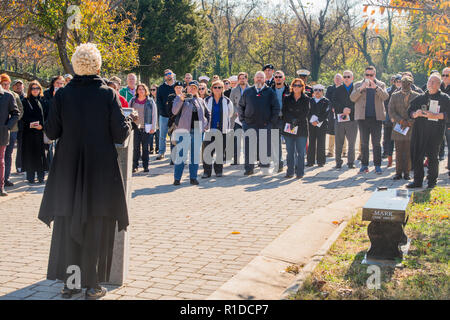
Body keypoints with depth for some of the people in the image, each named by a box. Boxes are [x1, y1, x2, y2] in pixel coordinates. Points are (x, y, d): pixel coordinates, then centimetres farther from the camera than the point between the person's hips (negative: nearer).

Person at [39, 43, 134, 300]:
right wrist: (130, 121, 11)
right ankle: (92, 285, 11)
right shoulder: (108, 94, -9)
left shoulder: (63, 94, -3)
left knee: (68, 224, 12)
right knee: (96, 228, 6)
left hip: (68, 170, 2)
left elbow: (51, 132, 0)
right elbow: (120, 134, -9)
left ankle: (69, 283, 17)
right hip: (101, 171, -2)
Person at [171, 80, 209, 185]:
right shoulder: (180, 98, 6)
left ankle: (193, 177, 13)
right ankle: (177, 178, -2)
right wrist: (180, 100, -21)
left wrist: (206, 125, 14)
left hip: (197, 131, 4)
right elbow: (174, 111, -8)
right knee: (181, 154, -7)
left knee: (196, 155, 5)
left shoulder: (200, 101, 19)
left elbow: (207, 113, 28)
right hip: (184, 130, -4)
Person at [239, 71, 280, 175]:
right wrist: (242, 119, 7)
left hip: (265, 125, -1)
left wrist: (272, 122, -3)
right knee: (249, 147, 0)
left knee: (265, 147, 3)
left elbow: (276, 108, 3)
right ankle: (249, 168, 5)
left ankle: (265, 167, 14)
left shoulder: (270, 92, 5)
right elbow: (241, 106, 17)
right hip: (249, 124, 2)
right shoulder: (247, 92, 11)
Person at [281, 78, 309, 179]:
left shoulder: (306, 99, 6)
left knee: (301, 152, -3)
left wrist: (297, 120, -15)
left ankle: (300, 172, 3)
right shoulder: (287, 99, 10)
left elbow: (305, 113, -2)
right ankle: (290, 172, 8)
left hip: (301, 128, -1)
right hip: (288, 128, 2)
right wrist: (291, 120, -14)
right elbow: (284, 112, 2)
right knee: (290, 151, 3)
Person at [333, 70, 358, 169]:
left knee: (352, 143, -1)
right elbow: (334, 103, 3)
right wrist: (342, 109, -13)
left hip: (352, 119, -2)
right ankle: (338, 162, 12)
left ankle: (351, 163, 6)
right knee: (338, 143, 4)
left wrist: (350, 110, -11)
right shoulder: (338, 90, 12)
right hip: (339, 120, 2)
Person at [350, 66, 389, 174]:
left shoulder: (381, 85, 9)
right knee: (364, 143, 4)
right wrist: (361, 88, -16)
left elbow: (385, 97, -7)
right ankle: (364, 165, 11)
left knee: (376, 143, -1)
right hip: (363, 118, 1)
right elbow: (352, 98, -2)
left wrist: (375, 87, -19)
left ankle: (377, 165, 5)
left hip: (376, 117, -1)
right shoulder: (358, 85, 10)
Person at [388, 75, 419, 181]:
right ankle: (398, 173, 8)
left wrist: (412, 121, -11)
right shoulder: (394, 96, 9)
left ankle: (406, 173, 7)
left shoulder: (416, 96, 7)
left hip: (411, 128, 0)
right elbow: (391, 110, 1)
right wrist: (400, 120, -11)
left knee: (408, 151, 0)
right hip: (398, 127, 1)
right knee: (399, 151, 2)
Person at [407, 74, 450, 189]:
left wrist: (435, 116, -17)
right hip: (419, 131, 4)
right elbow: (410, 111, 16)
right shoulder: (421, 98, 17)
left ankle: (432, 181, 9)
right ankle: (418, 181, 11)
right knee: (416, 156, 1)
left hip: (435, 132, -4)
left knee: (432, 157, -3)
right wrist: (415, 114, -6)